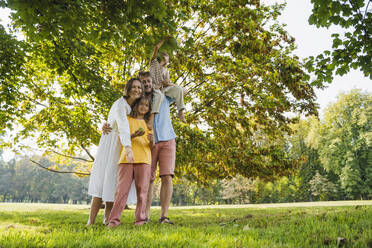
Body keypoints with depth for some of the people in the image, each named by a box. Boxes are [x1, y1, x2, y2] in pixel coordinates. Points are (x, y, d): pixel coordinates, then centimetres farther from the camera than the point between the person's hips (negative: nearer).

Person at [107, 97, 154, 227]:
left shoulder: (148, 123, 19)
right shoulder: (127, 119, 14)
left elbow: (151, 146, 14)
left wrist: (151, 140, -10)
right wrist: (134, 135, -14)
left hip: (143, 159, 2)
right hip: (126, 158, -1)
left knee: (142, 189, -2)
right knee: (122, 188, -6)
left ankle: (140, 219, 4)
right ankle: (114, 219, -4)